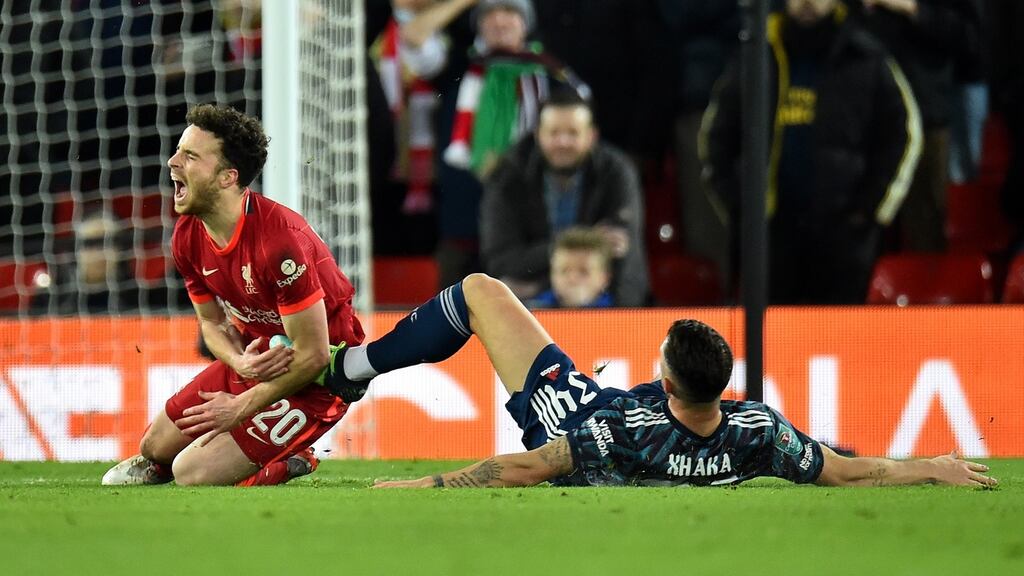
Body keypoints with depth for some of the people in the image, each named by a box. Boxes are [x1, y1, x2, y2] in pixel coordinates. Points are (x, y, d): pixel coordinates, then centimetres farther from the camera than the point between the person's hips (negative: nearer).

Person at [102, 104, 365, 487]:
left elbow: (313, 356, -25)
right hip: (254, 357, 8)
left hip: (317, 378, -8)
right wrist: (240, 362, -15)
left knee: (193, 474, -14)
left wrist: (243, 407, -16)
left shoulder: (280, 241, -31)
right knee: (157, 446, 8)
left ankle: (283, 463, 8)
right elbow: (213, 323, 9)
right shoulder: (188, 238, -5)